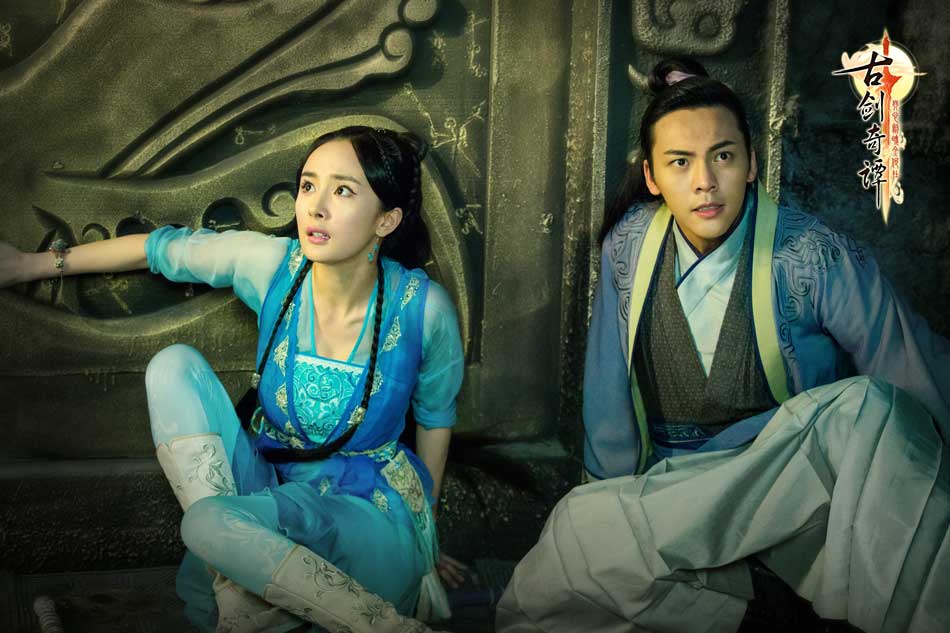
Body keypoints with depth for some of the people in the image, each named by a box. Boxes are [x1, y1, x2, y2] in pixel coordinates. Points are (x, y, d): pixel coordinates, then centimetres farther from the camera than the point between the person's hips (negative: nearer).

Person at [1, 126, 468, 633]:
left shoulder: (423, 307, -17)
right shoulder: (273, 265, -10)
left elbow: (435, 417, 0)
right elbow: (161, 248, 5)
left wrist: (422, 532, 11)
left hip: (371, 512, -5)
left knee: (212, 524, -33)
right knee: (173, 364, -13)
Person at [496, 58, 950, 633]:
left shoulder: (818, 259, -13)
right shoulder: (630, 243, -2)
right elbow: (608, 387, 5)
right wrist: (618, 504, 6)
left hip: (796, 493, -1)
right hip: (670, 481, 1)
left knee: (867, 407, -33)